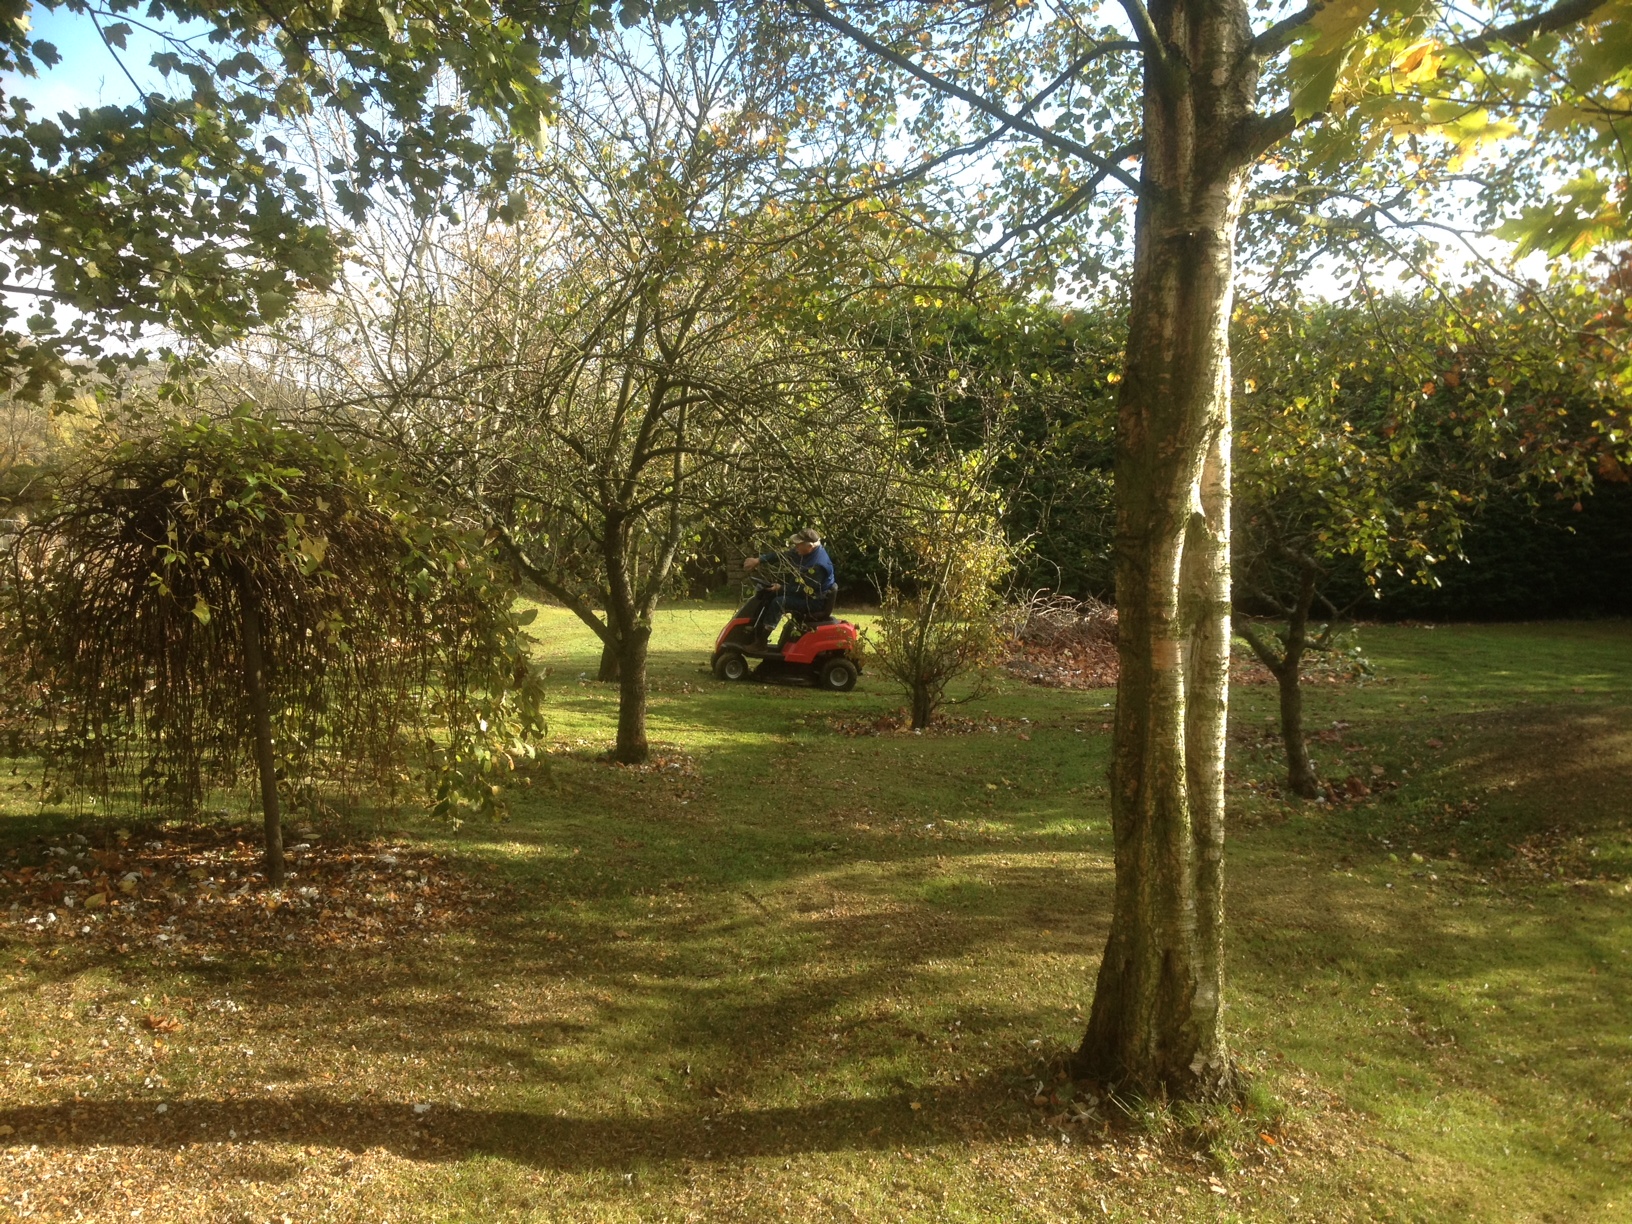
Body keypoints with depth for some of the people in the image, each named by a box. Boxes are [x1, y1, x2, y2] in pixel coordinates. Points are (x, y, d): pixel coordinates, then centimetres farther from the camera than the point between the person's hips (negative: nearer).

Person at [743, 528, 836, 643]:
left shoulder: (819, 565, -29)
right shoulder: (803, 552, -2)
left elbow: (807, 591, -28)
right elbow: (781, 555, 3)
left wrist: (782, 588, -23)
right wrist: (759, 560, -8)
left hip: (814, 600, -10)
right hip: (802, 593, 10)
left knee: (778, 602, -24)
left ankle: (761, 640, -18)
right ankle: (758, 630, 10)